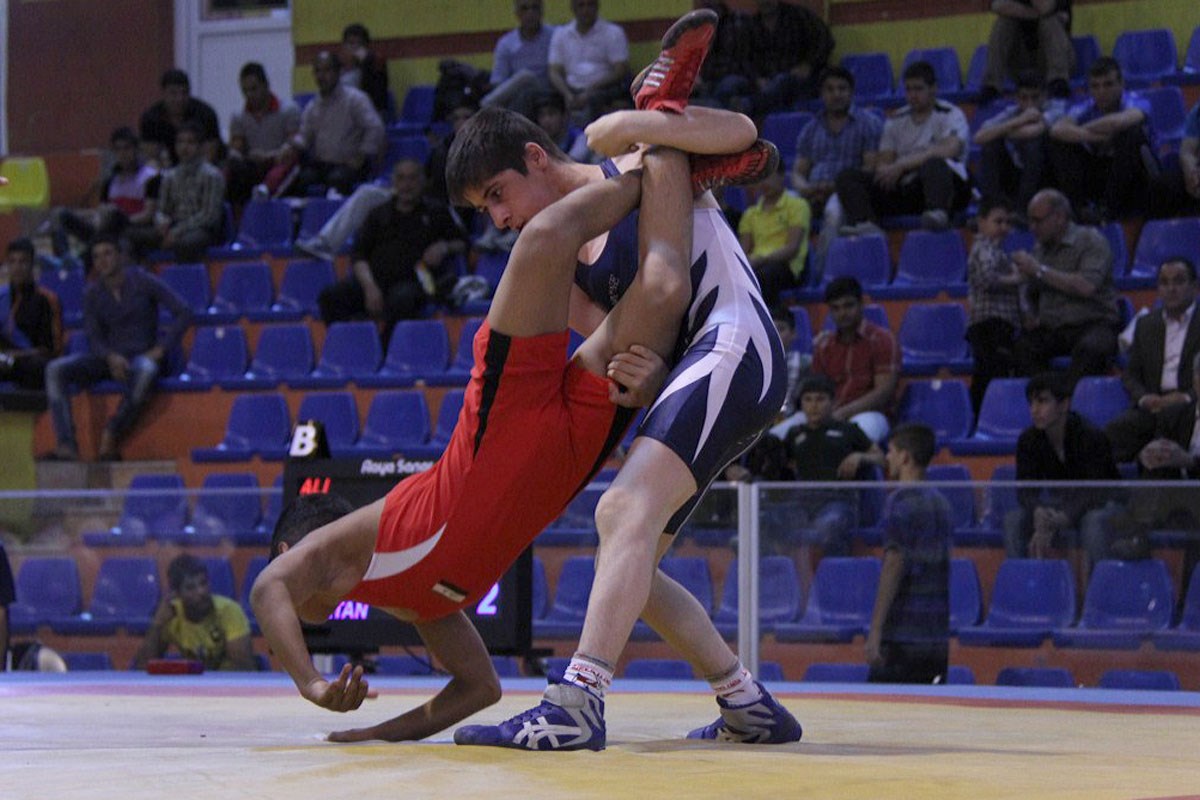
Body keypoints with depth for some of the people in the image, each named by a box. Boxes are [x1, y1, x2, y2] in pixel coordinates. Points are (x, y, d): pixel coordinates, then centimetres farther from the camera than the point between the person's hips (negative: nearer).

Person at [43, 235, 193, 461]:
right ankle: (66, 445, -33)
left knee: (144, 371, -43)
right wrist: (111, 357, -18)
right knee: (55, 370, -21)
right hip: (108, 356, 4)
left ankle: (111, 435, -29)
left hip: (142, 355, -4)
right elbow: (93, 338, 5)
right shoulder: (92, 293, 7)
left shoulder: (142, 282, -3)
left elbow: (183, 312, -6)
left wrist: (160, 350, -13)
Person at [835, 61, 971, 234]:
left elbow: (948, 150, -15)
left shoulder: (951, 115, 3)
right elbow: (883, 163, 13)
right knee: (847, 177, -10)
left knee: (933, 164, -39)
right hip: (906, 188, 5)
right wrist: (890, 172, -13)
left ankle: (938, 212, -68)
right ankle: (866, 224, -40)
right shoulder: (896, 121, 19)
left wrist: (902, 165, -18)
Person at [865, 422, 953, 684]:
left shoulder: (900, 501, -8)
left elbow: (894, 564, -15)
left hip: (903, 634, -7)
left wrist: (875, 630, -16)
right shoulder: (940, 502, 15)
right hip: (938, 638, 7)